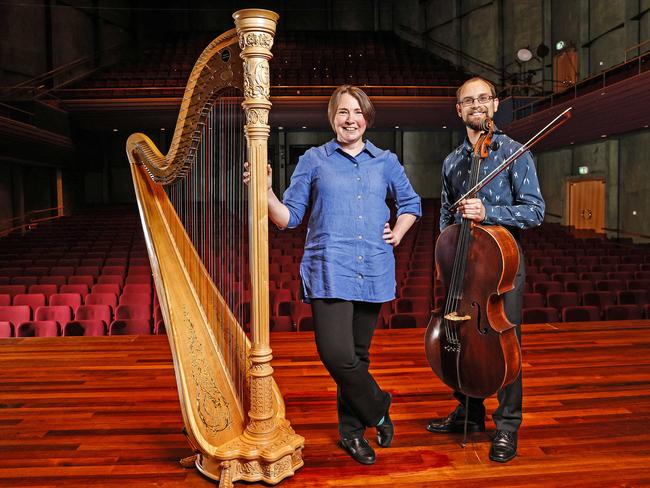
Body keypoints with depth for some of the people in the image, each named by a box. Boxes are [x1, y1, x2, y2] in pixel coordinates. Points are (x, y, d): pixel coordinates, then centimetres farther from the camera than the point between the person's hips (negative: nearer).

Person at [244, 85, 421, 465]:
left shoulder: (386, 162, 12)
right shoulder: (314, 160, 6)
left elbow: (412, 203, 26)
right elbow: (289, 217, 2)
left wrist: (398, 233, 10)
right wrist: (266, 192, -15)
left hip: (373, 272, 2)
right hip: (329, 270, -2)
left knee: (358, 354, 10)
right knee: (336, 354, -15)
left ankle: (352, 430, 30)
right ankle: (377, 409, 14)